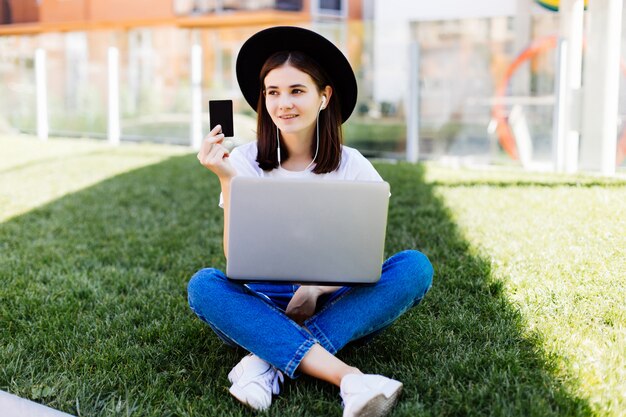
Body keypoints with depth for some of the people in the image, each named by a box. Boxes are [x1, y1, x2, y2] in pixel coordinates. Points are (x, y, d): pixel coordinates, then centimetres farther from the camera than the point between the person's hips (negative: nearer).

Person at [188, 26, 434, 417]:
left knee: (414, 266, -23)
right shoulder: (246, 161, -3)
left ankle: (269, 360, -30)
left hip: (334, 309, 1)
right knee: (203, 285, -30)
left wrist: (316, 288, -21)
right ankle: (349, 378, -42)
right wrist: (227, 180, -21)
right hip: (264, 306, 0)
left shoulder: (351, 165, -1)